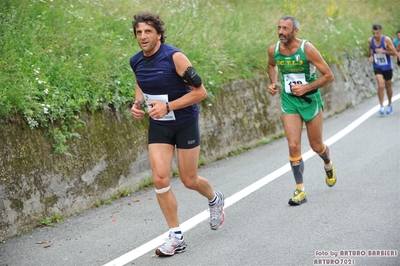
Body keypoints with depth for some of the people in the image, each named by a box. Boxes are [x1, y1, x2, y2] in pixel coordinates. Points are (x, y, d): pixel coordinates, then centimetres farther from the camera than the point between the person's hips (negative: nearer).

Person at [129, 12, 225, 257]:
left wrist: (168, 106, -26)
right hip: (158, 126, 4)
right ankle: (176, 238, 4)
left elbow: (200, 92, -19)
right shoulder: (136, 62, -3)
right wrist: (137, 103, -2)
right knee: (160, 179, -9)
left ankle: (215, 200, 42)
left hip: (185, 123, -4)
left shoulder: (174, 57, -21)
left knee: (189, 180, 6)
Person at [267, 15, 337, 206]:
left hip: (310, 100, -2)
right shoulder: (273, 50, -7)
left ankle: (328, 165, 46)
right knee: (293, 145, -10)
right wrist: (273, 82, 1)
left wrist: (306, 87, -24)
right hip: (289, 102, 2)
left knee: (316, 146, 11)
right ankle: (300, 190, 1)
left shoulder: (307, 49, -20)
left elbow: (329, 76, -16)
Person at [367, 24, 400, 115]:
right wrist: (371, 55, -3)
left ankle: (389, 104, 36)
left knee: (388, 86, 14)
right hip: (377, 67, 1)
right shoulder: (370, 40, -8)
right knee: (381, 85, -19)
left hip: (387, 67, -1)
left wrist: (383, 51, -27)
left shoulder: (387, 40, -18)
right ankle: (381, 106, -12)